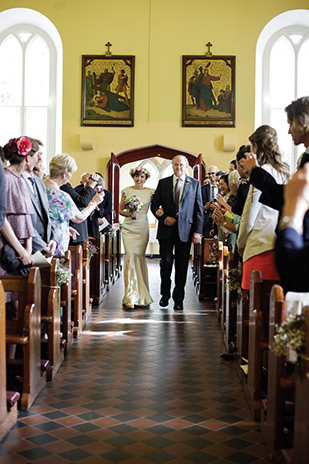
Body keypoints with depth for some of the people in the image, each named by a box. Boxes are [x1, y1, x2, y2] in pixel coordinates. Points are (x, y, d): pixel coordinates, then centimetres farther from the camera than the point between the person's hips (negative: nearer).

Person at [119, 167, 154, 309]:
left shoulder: (150, 192, 6)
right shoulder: (126, 191, 6)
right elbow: (120, 210, 11)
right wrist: (127, 214, -10)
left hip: (142, 228, 1)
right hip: (129, 228, 0)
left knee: (139, 258, 2)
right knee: (130, 257, -10)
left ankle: (141, 295, 17)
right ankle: (130, 298, -9)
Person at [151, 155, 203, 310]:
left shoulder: (195, 184, 7)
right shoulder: (163, 183, 8)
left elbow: (199, 210, 4)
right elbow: (154, 205, 9)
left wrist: (198, 231, -4)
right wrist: (164, 218, -8)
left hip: (185, 230, 0)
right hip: (166, 229, 1)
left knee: (182, 265, 2)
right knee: (166, 262, 1)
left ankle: (178, 299, 13)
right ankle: (165, 294, 21)